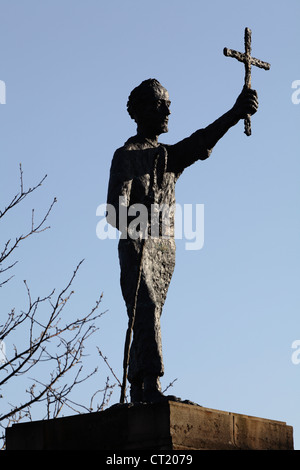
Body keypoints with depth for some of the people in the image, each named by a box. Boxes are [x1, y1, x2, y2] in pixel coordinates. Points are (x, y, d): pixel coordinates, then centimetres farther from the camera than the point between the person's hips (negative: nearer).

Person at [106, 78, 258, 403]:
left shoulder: (171, 155, 20)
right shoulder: (126, 155, 3)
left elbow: (202, 142, 0)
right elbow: (117, 208, -9)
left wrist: (234, 115, -16)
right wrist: (134, 224, -31)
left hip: (166, 247, 6)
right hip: (137, 245, -6)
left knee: (149, 315, 6)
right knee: (147, 309, -20)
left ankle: (137, 390, 9)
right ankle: (152, 385, -29)